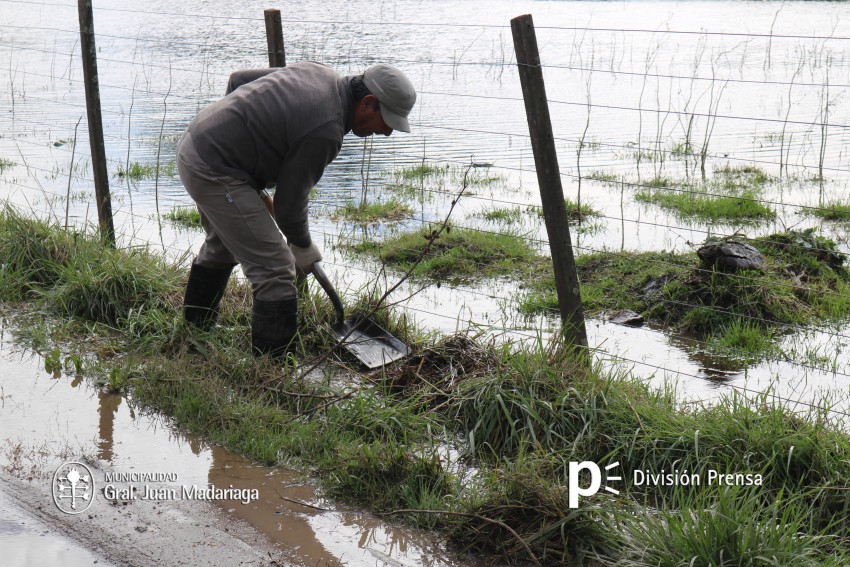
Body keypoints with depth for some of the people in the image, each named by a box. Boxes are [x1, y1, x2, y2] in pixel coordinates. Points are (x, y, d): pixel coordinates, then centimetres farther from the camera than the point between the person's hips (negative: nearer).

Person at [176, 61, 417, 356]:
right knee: (274, 266, -11)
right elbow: (290, 201, -14)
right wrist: (303, 246, 3)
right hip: (215, 172, -11)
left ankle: (196, 325, 52)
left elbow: (238, 78, 15)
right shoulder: (326, 130, -23)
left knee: (222, 243, 32)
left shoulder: (319, 73, 4)